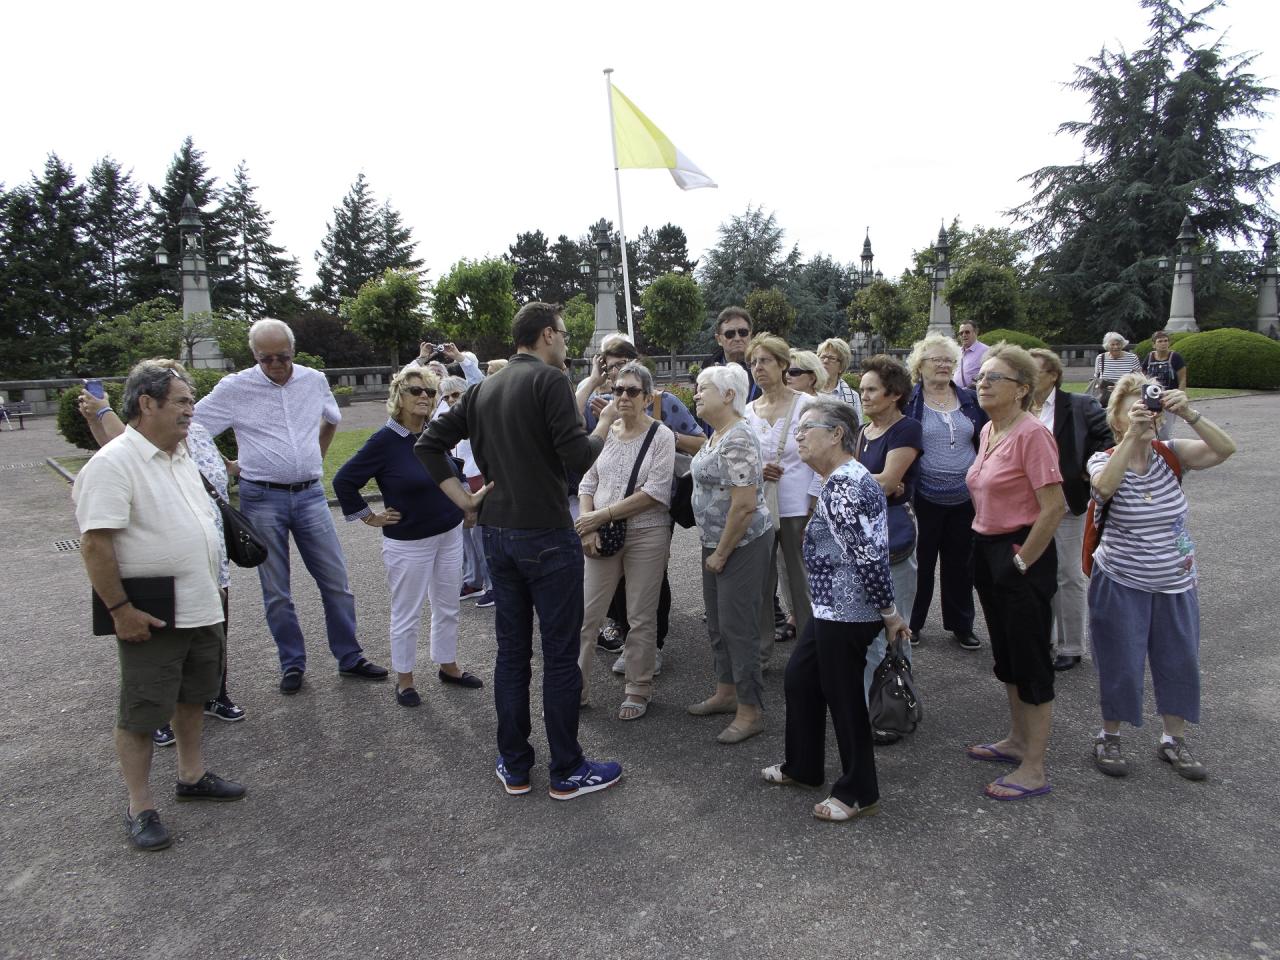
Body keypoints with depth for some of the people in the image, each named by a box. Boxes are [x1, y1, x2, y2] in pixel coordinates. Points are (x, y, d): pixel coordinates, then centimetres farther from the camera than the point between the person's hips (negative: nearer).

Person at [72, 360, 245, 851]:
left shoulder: (182, 455, 9)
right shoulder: (113, 463, -18)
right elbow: (94, 543, -21)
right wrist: (119, 609, -21)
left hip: (201, 608, 8)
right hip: (150, 617, -8)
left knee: (194, 695, 21)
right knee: (141, 713, 5)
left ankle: (192, 775, 38)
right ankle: (140, 808, 19)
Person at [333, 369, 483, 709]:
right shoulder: (384, 441, -15)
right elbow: (343, 481, -11)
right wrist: (369, 517, -8)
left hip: (449, 534, 6)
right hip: (408, 542, -5)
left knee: (448, 608, 16)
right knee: (406, 615, 7)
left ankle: (448, 666, 34)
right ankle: (404, 680, 24)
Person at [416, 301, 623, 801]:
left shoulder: (483, 389, 11)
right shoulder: (550, 380, -11)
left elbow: (428, 444, 10)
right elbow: (577, 456, -17)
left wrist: (463, 498, 7)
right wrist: (605, 423, 1)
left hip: (497, 534, 7)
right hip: (547, 535, -7)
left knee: (512, 651, 14)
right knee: (561, 653, 3)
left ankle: (514, 767, 23)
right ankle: (568, 772, 14)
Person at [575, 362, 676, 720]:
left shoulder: (661, 436, -6)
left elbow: (655, 493, -14)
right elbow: (587, 482, 7)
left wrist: (602, 514, -15)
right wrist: (587, 526, -9)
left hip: (647, 534, -3)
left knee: (642, 617, 7)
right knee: (586, 613, 5)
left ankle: (639, 689, 23)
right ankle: (577, 686, 19)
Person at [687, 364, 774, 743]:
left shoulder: (737, 441, -22)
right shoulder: (716, 435, 10)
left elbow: (745, 505, -26)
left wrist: (721, 555, -17)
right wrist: (713, 551, 18)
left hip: (743, 545, -10)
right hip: (716, 543, 10)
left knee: (738, 626, -2)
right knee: (718, 622, 18)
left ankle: (750, 712, 11)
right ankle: (726, 693, 33)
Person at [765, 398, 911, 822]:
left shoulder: (840, 487, -22)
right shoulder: (849, 476, 12)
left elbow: (868, 555, -25)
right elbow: (867, 550, 17)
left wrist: (888, 612, -17)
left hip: (846, 613, -11)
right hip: (834, 608, 11)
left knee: (843, 698, 3)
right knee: (800, 677, 20)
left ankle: (859, 795, 20)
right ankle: (802, 766, 37)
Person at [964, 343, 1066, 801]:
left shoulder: (1031, 433, -19)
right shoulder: (988, 430, 8)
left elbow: (1054, 507, -23)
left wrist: (1022, 561, -16)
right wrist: (987, 547, 15)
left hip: (1021, 555, -9)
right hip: (987, 549, 9)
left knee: (1030, 659, 2)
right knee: (1006, 654, 20)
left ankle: (1033, 770, 14)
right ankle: (1017, 741, 38)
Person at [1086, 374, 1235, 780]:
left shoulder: (1171, 454, -3)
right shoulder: (1104, 460, -11)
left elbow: (1226, 449, -19)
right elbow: (1104, 488, -34)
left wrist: (1189, 414, -32)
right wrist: (1132, 435, -38)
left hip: (1176, 583, 4)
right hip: (1121, 583, -3)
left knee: (1180, 662, 13)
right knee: (1120, 664, 4)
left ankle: (1174, 741, 31)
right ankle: (1109, 737, 24)